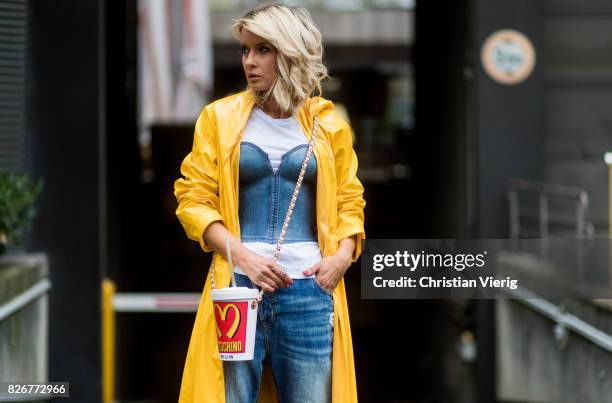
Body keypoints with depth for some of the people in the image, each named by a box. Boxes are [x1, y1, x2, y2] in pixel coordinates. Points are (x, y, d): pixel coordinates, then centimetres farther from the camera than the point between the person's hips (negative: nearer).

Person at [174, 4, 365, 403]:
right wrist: (243, 255, -12)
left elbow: (349, 202, 15)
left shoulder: (328, 124, 9)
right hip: (238, 286, -1)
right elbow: (194, 198, 2)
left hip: (309, 290, 1)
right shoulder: (220, 117, 6)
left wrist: (342, 256, -5)